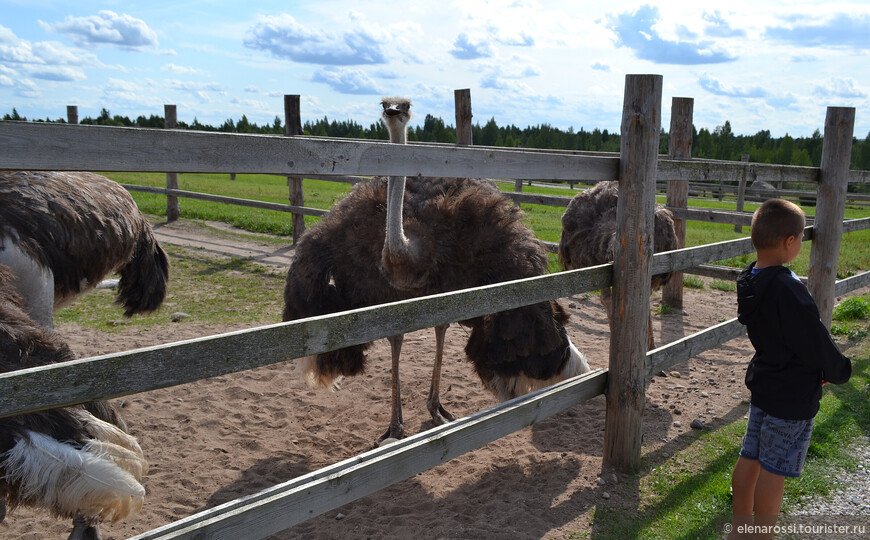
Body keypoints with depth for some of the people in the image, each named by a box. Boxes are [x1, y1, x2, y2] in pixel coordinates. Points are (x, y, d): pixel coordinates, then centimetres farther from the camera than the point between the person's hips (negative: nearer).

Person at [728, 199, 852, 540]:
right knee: (774, 470, 4)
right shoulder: (787, 290, -27)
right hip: (792, 396, -8)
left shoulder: (749, 282, 0)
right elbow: (815, 342, -19)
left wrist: (819, 368, 8)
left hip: (763, 381, 8)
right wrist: (840, 371, 0)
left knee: (750, 457, 17)